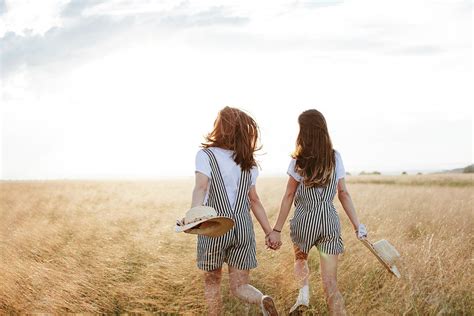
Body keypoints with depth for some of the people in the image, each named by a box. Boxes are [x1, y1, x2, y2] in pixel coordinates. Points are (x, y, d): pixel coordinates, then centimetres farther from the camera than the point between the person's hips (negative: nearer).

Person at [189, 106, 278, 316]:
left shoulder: (206, 155, -3)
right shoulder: (247, 163, 12)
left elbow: (200, 187, -20)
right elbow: (254, 200, 14)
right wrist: (270, 231, 21)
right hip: (243, 227, 3)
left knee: (211, 282, 18)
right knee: (240, 287, 7)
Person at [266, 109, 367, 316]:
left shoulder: (299, 161, -5)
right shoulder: (335, 158, 4)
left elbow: (289, 196, -3)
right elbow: (344, 194, 5)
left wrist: (277, 229, 1)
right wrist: (357, 224, 10)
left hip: (304, 219, -2)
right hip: (329, 221, 2)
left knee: (300, 259, 30)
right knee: (330, 282, 3)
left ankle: (304, 292, 7)